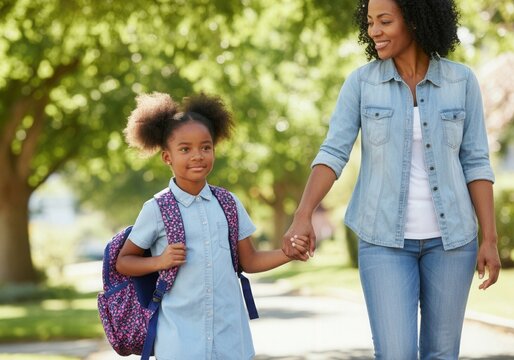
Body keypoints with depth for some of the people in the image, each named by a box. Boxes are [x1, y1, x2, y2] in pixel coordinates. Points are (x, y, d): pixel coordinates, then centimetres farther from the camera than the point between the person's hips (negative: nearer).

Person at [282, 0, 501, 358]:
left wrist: (490, 239, -6)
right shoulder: (361, 82, -5)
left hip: (448, 235, 1)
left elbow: (475, 163, -1)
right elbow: (333, 153, -11)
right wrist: (302, 217, -25)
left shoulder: (461, 80, -4)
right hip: (386, 238, -1)